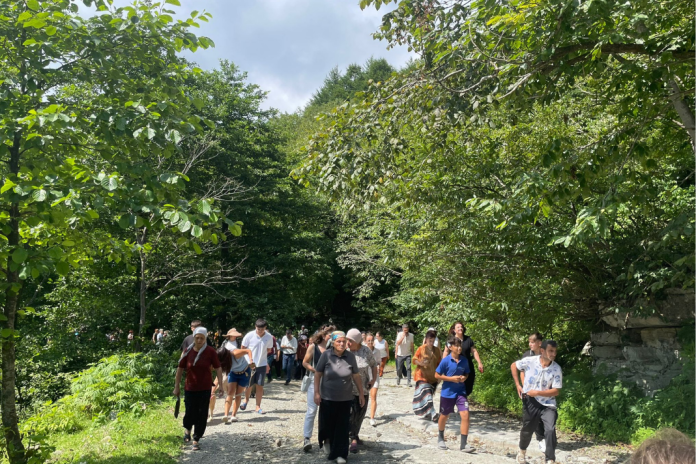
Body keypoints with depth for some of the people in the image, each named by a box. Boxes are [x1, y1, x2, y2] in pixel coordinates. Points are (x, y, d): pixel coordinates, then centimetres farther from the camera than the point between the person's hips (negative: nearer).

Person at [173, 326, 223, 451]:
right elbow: (180, 369, 3)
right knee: (190, 413, 3)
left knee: (202, 415, 3)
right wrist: (177, 386, 5)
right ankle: (187, 428, 38)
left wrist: (221, 384, -9)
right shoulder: (187, 351, -6)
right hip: (190, 388, 0)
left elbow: (218, 368, -4)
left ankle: (196, 440, 19)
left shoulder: (210, 351, -9)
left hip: (205, 388, 0)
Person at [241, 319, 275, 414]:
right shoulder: (249, 336, -12)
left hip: (262, 364, 1)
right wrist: (250, 358, -6)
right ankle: (246, 399, 36)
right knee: (248, 385, 6)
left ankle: (258, 407, 11)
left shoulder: (269, 337, -6)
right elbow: (243, 348, 0)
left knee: (260, 386, 2)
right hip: (249, 364, -1)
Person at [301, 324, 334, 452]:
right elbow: (305, 363, -2)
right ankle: (307, 438, 3)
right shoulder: (313, 347, -6)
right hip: (315, 381, -3)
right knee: (312, 410, -3)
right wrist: (317, 371, -12)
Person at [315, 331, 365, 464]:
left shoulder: (350, 356, -6)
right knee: (327, 424, 11)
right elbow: (317, 374, -4)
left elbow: (356, 376, 2)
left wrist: (361, 394, 5)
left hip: (345, 399, 1)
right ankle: (327, 441, 42)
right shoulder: (326, 355, -11)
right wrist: (316, 392, -6)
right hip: (327, 398, -1)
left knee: (342, 427, 5)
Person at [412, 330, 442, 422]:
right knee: (426, 394, -14)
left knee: (429, 395, 12)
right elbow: (414, 360, -2)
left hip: (433, 376, 4)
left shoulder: (437, 350, 5)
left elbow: (439, 363, 13)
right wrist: (420, 363, -21)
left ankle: (425, 414, 28)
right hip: (422, 376, -4)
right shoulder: (421, 349, -6)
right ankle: (433, 415, -16)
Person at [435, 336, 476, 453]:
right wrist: (451, 378, -18)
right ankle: (440, 438, 40)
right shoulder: (445, 361, -14)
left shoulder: (464, 360, -1)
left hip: (461, 392, 3)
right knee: (444, 416, 14)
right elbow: (437, 375, -9)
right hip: (447, 392, -2)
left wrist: (464, 378, -8)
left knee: (465, 415, -12)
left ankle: (463, 444, -4)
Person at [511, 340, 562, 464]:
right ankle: (522, 451, 44)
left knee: (550, 430, -21)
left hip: (548, 404, 0)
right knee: (527, 430, 16)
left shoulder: (556, 369, -14)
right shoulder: (529, 361, -14)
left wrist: (537, 392, -21)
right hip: (530, 402, 1)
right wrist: (518, 385, 0)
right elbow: (513, 366, 3)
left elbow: (556, 391, -13)